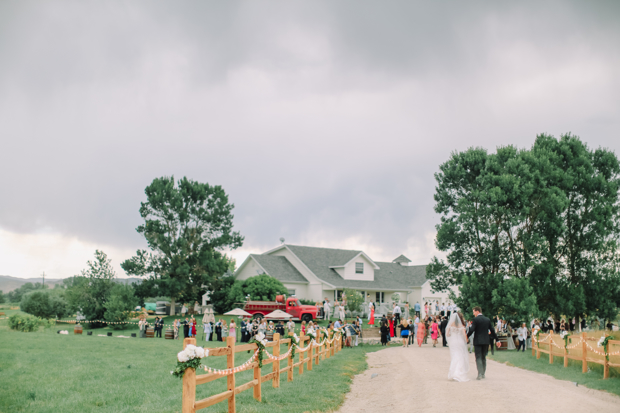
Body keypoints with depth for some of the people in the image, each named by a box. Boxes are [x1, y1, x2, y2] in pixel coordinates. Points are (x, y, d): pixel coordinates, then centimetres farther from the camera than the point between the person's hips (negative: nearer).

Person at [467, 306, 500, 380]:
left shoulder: (475, 319, -8)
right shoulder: (487, 320, 9)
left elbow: (472, 330, -14)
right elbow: (492, 330, 12)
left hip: (478, 341, -5)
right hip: (486, 341, 5)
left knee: (478, 358, -4)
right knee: (483, 357, 15)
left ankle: (480, 375, -12)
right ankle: (483, 374, 18)